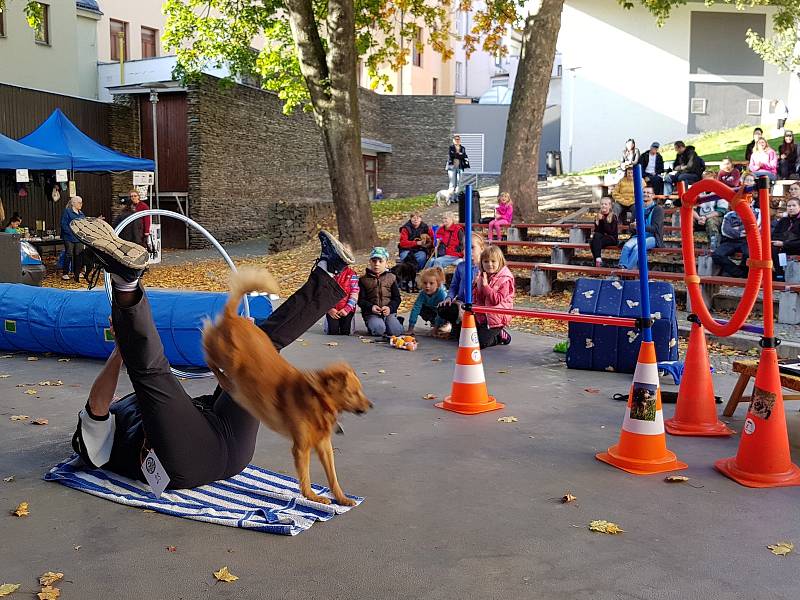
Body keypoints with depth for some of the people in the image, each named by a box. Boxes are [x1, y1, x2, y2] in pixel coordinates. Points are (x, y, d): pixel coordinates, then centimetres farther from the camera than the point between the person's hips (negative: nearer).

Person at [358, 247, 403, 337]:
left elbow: (397, 298, 7)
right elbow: (361, 300, 2)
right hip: (371, 313, -1)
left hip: (389, 312, 1)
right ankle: (371, 325, 3)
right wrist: (371, 307, -18)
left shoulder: (391, 278, 10)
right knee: (378, 329, -31)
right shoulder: (364, 279, 7)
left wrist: (390, 307, -14)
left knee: (395, 331, -25)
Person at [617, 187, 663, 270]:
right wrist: (632, 227, -8)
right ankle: (621, 267, -45)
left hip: (652, 237, -4)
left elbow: (656, 228, -10)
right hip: (638, 236, 4)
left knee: (637, 247, -35)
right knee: (627, 246, -29)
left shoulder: (658, 209, 4)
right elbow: (631, 229, 19)